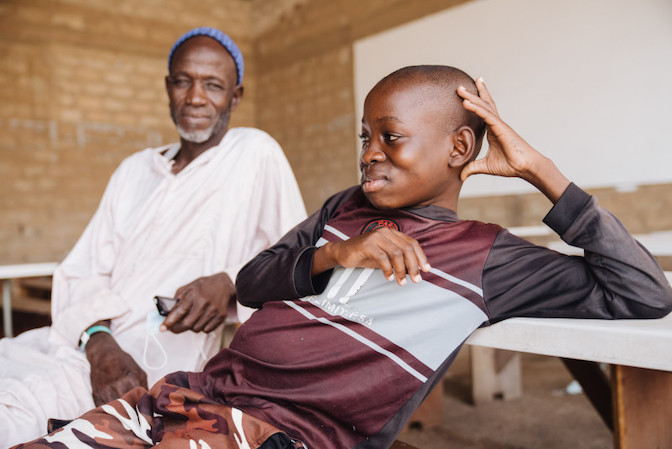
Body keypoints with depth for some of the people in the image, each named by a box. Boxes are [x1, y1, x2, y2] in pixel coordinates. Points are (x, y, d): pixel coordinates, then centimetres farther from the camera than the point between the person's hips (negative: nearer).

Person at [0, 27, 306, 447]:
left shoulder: (254, 153, 0)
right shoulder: (135, 169, 17)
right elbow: (84, 271, 8)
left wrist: (230, 283, -17)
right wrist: (98, 341, -11)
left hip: (158, 358, -6)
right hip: (79, 343, 6)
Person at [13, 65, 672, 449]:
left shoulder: (487, 256, 3)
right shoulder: (346, 208, 18)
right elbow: (252, 282, 14)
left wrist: (540, 172, -3)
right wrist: (334, 254, -6)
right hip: (204, 388, 6)